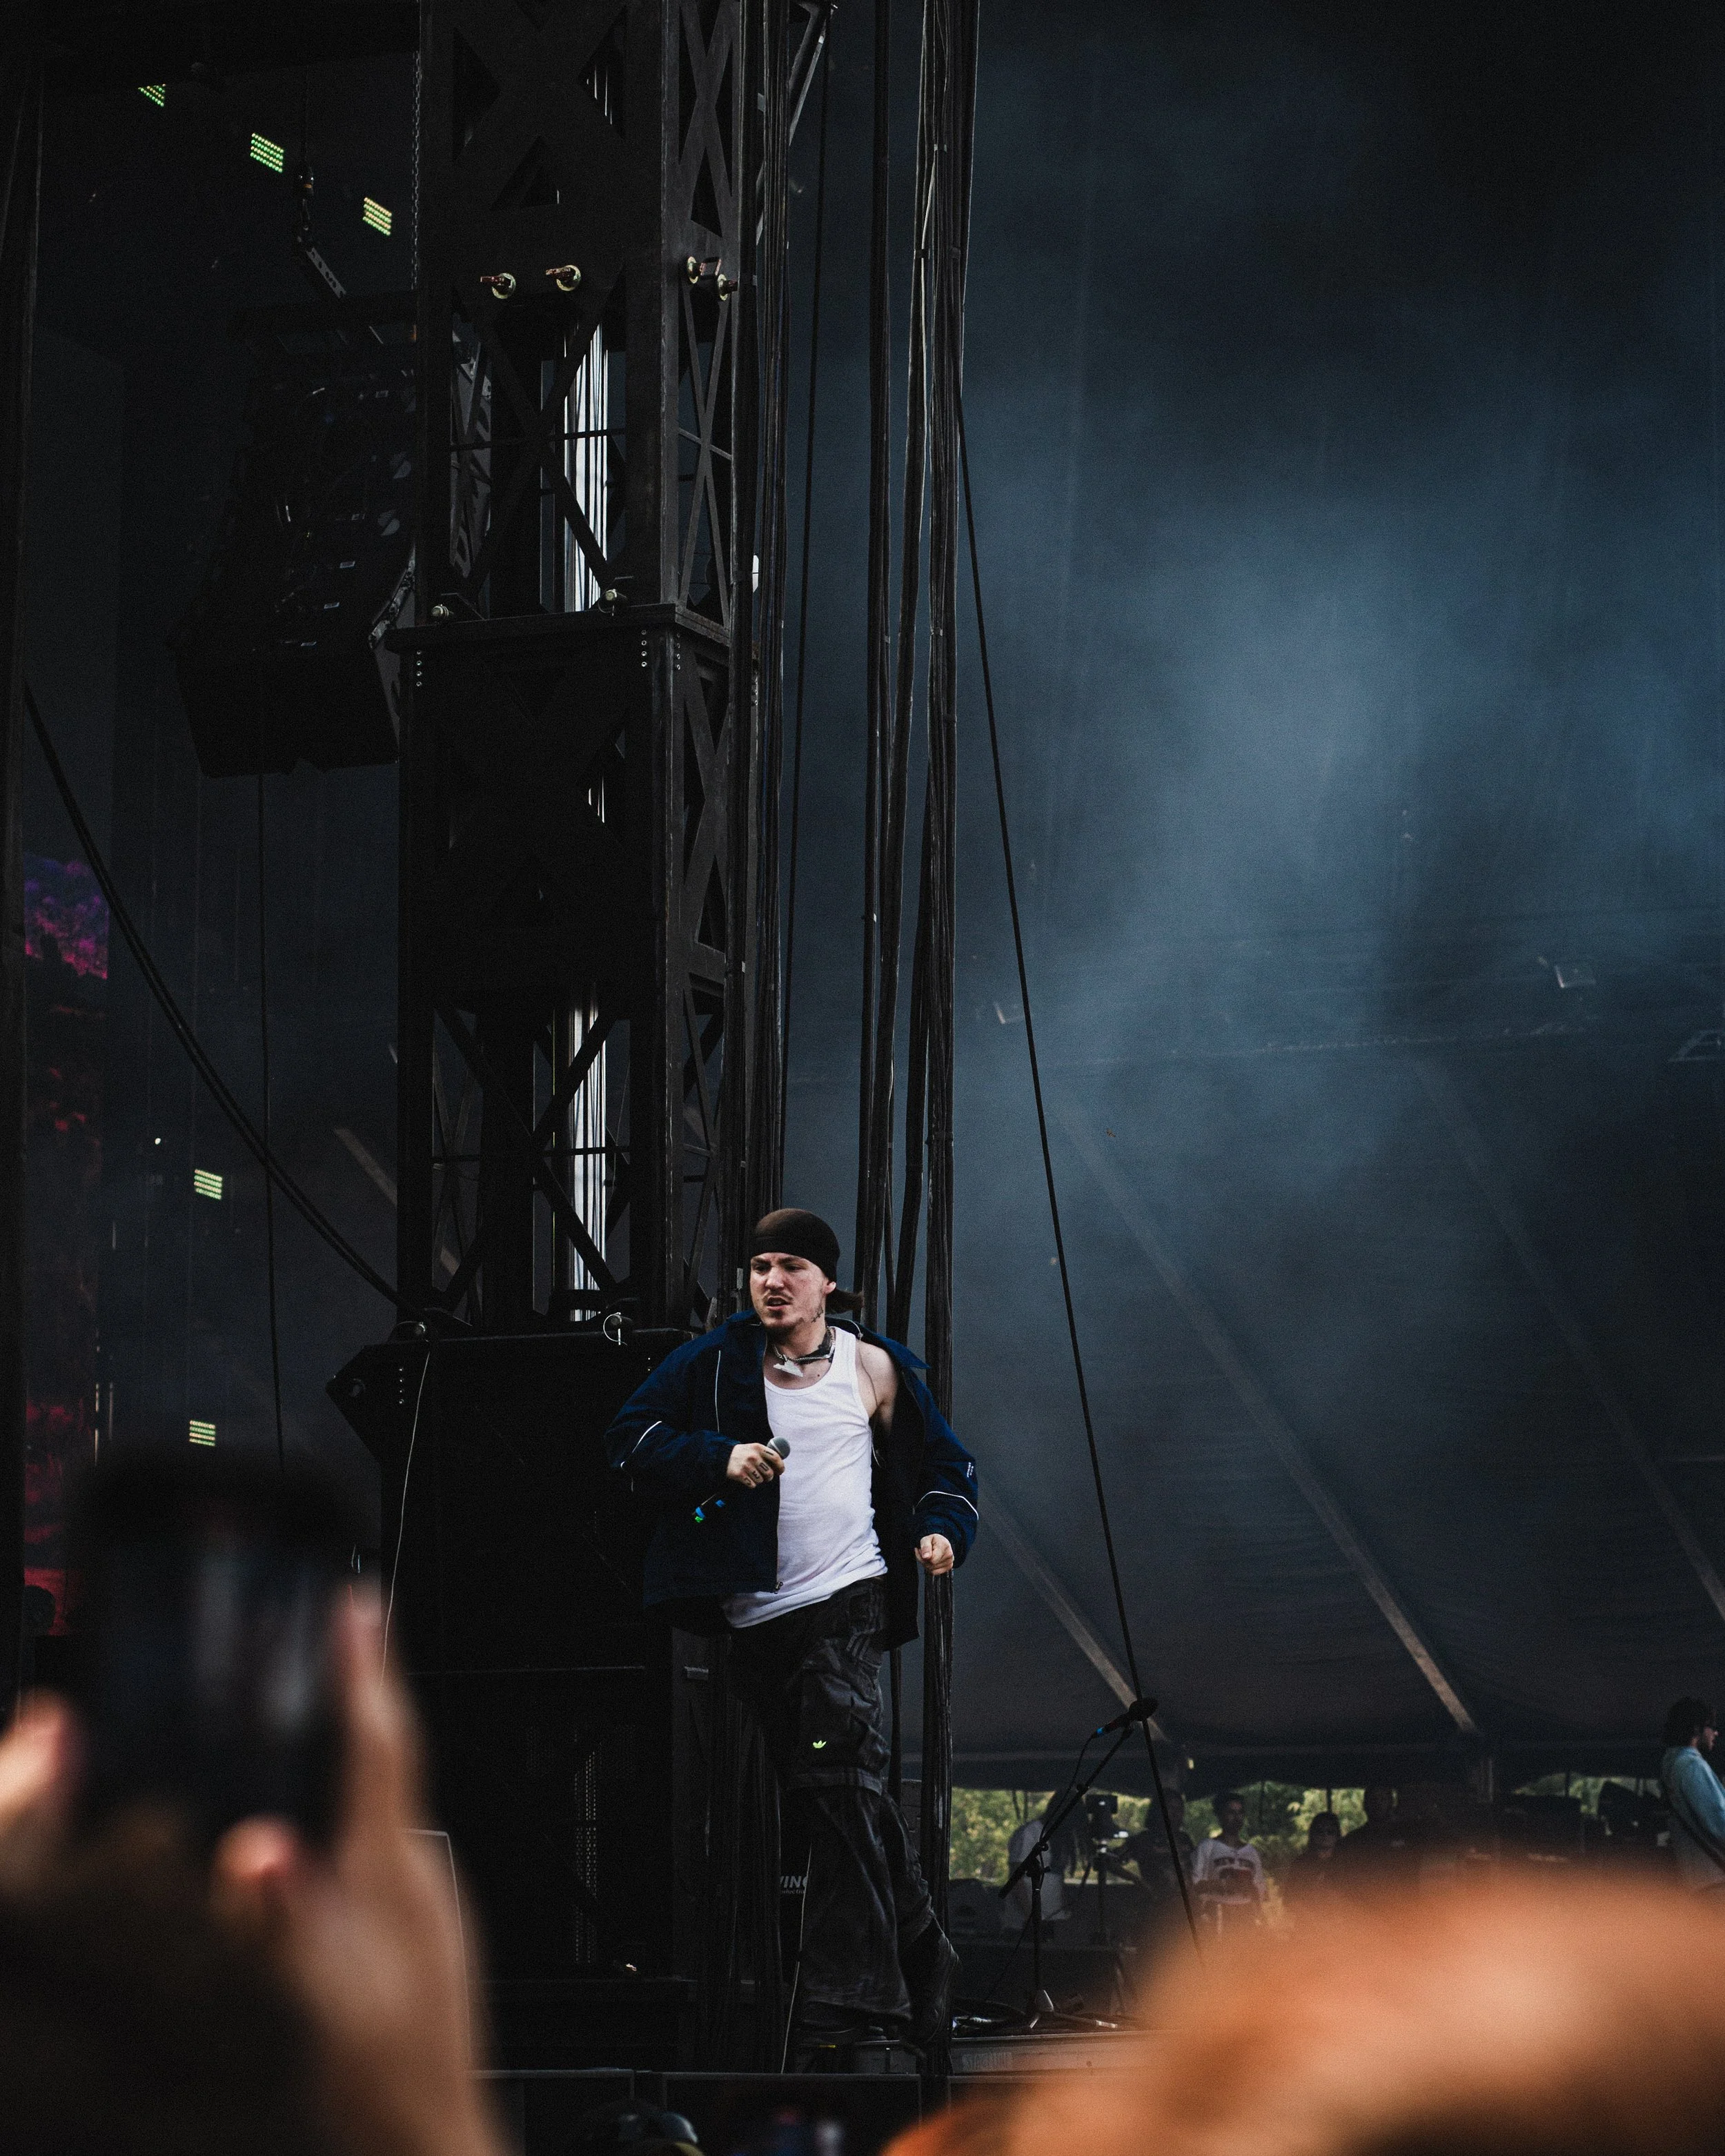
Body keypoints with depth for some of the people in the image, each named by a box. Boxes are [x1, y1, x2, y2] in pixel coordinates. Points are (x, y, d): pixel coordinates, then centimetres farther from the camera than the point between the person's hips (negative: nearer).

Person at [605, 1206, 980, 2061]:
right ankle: (918, 1956, 23)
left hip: (847, 1602, -3)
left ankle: (846, 1999, -21)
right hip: (754, 1615, 3)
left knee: (840, 1782, -17)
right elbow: (631, 1438, 1)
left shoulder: (872, 1368, 7)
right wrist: (717, 1458, -13)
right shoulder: (716, 1363, 6)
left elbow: (945, 1463, 18)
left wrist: (942, 1528, 0)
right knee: (836, 1799, 8)